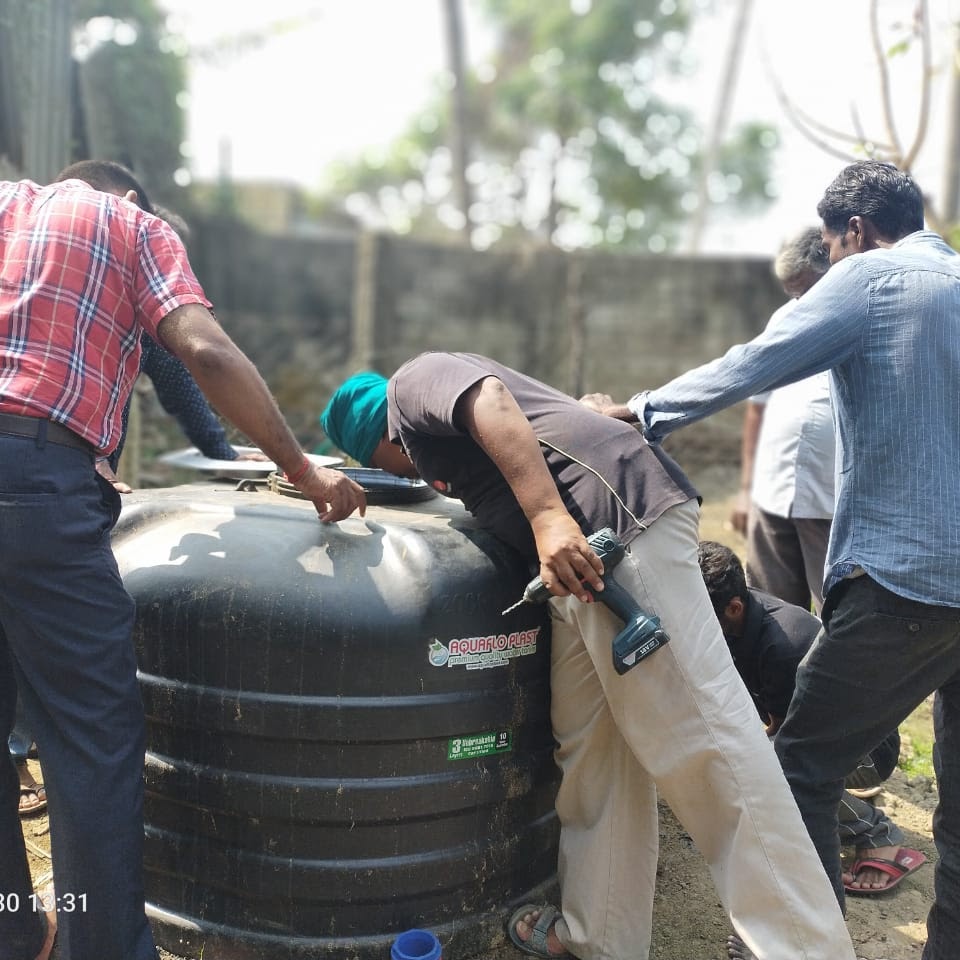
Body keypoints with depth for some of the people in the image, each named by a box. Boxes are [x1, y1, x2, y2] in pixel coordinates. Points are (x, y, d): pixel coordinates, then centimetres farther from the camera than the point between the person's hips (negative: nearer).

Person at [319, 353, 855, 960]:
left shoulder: (412, 382, 6)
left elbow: (492, 401, -15)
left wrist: (548, 517, -24)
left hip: (621, 511, -10)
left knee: (702, 736, -10)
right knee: (590, 749, 12)